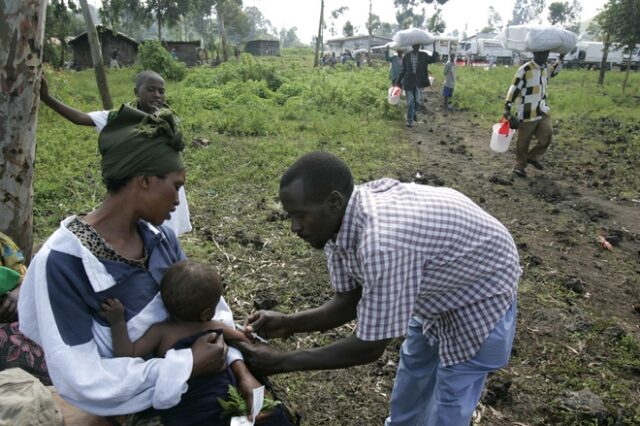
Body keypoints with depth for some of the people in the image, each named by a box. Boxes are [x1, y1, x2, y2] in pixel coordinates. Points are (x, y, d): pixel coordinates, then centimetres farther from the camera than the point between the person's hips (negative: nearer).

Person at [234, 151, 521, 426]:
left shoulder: (383, 243, -44)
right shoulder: (340, 220, -17)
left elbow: (371, 347, -31)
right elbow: (350, 302, -5)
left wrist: (282, 362, -25)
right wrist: (289, 324, -19)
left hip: (480, 297, -7)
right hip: (440, 287, 7)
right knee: (414, 369, 26)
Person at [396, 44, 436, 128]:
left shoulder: (423, 55, 5)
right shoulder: (406, 56, 4)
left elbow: (433, 59, -7)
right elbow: (402, 70, 7)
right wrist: (398, 82, 4)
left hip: (419, 82, 0)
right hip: (409, 82, 0)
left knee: (418, 101, -8)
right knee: (410, 102, -1)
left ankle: (414, 112, 24)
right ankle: (409, 120, 9)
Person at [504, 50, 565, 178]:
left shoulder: (546, 68, 9)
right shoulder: (525, 69, -13)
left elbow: (554, 71, 35)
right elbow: (514, 88, -15)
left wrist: (561, 59, 24)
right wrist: (507, 108, -20)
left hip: (543, 111, 6)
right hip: (527, 113, -6)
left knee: (546, 136, -7)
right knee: (523, 142, 4)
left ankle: (533, 157, 17)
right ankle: (520, 165, 20)